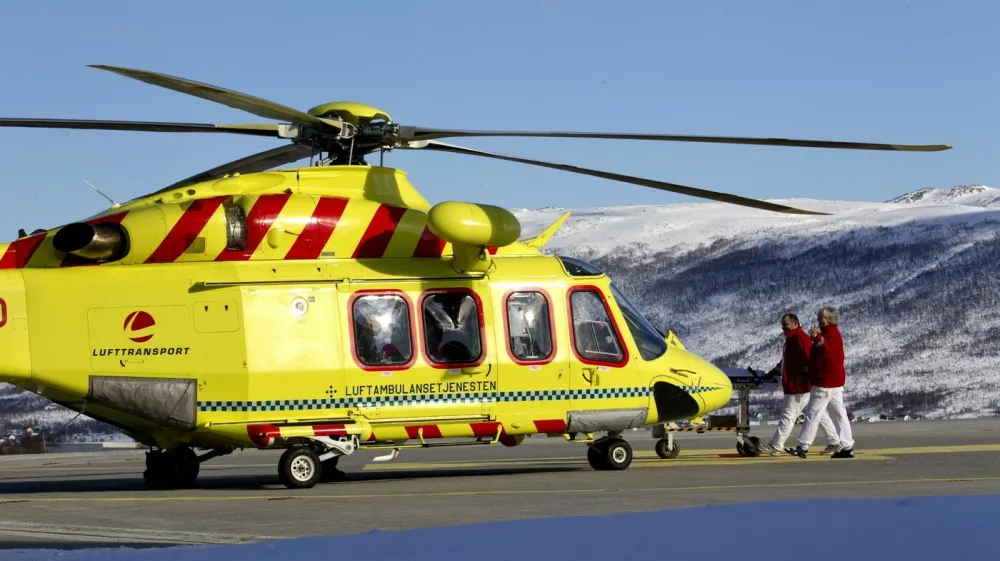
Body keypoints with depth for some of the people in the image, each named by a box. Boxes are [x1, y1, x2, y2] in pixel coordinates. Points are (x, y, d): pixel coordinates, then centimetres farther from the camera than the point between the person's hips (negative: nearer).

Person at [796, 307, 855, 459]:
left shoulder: (831, 333, -13)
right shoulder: (832, 333, 20)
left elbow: (827, 347, -39)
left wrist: (817, 338, -55)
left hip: (825, 382, -11)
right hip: (835, 382, 11)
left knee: (813, 414, -6)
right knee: (839, 415, 8)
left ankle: (803, 447, -4)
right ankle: (847, 447, 6)